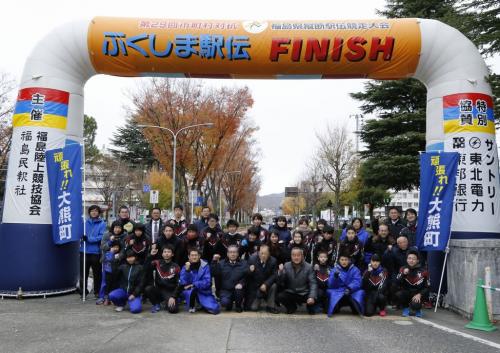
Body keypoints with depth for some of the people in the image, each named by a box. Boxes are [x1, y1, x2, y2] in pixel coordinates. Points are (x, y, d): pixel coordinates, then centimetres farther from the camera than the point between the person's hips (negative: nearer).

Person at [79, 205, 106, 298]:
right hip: (84, 251, 3)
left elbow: (102, 237, -11)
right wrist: (82, 237, -11)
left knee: (97, 273, 8)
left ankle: (97, 292, 19)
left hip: (96, 252, -2)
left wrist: (89, 239, -18)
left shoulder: (102, 223, -3)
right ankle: (83, 291, 20)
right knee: (83, 272, 8)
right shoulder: (85, 222, 8)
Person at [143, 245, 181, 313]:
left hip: (170, 292, -2)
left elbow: (178, 284, -4)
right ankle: (156, 304, 0)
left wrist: (173, 297, -15)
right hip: (158, 289, 2)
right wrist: (151, 255, -24)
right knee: (148, 289, -29)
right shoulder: (157, 263, 2)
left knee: (173, 309, -26)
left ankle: (169, 304, 12)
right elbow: (146, 268, -15)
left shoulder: (176, 267, -2)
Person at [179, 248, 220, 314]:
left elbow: (207, 282, -13)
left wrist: (193, 285, -21)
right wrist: (187, 270, -27)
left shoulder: (205, 266, -7)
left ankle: (202, 304, 14)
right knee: (190, 290, -37)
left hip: (203, 292, 0)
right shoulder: (185, 267, -3)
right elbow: (183, 282, -15)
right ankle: (191, 306, -4)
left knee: (215, 309, -19)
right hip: (189, 291, 0)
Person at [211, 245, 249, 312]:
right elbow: (214, 273, -5)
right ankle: (229, 304, 13)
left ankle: (238, 306, -1)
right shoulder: (221, 263, 8)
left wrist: (241, 283, -21)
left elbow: (247, 276, -4)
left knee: (239, 290, -33)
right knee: (225, 302, -27)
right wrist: (214, 261, -15)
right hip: (225, 290, 0)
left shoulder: (244, 263, 6)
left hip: (238, 289, 0)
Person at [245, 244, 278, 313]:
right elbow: (246, 274, -8)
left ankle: (270, 306, -11)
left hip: (267, 286, 1)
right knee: (253, 308, -11)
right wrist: (250, 271, -32)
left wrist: (266, 284, -28)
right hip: (254, 287, -1)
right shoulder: (252, 259, -12)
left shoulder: (273, 261, -11)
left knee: (273, 286, -31)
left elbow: (274, 275, -13)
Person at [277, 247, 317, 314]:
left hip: (304, 294, -1)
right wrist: (280, 272, -26)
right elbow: (280, 283, -7)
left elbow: (313, 283, -14)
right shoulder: (286, 266, -3)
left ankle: (310, 306, 12)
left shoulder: (308, 267, -8)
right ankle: (292, 307, 9)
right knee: (280, 296, -26)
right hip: (291, 293, 1)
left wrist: (312, 297, -29)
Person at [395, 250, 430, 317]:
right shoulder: (403, 269, -2)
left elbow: (427, 287, -1)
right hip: (406, 293, 2)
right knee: (398, 294, -31)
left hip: (417, 295, -2)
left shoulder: (423, 272, -5)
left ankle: (418, 309, 9)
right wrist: (403, 274, -26)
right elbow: (397, 284, -11)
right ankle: (406, 309, 0)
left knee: (415, 305, -32)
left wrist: (419, 294, -18)